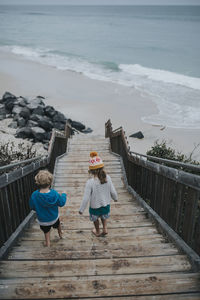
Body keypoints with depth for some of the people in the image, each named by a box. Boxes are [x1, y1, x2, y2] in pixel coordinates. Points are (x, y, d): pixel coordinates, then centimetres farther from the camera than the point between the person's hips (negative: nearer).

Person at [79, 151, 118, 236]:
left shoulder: (90, 182, -29)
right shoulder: (107, 178, -18)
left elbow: (86, 198, -23)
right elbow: (113, 191, -6)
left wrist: (81, 209, -9)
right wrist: (115, 198, 16)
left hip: (95, 206, -3)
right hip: (106, 204, 3)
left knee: (95, 218, 29)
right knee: (103, 216, 36)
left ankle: (97, 232, 50)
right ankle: (105, 228, 38)